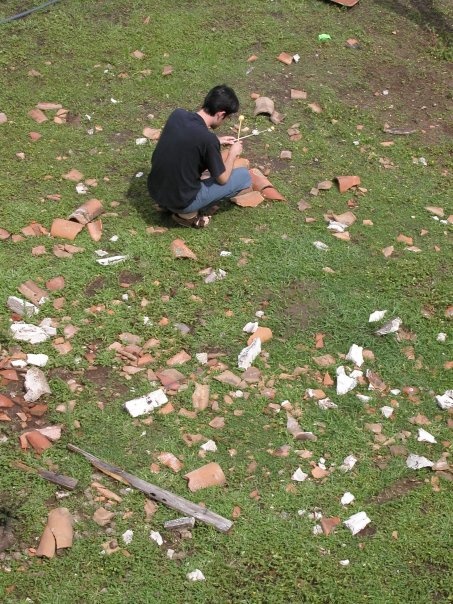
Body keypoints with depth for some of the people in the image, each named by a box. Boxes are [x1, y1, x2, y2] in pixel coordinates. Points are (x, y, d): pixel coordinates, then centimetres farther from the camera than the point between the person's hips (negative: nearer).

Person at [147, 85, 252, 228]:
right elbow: (222, 179, -9)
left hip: (155, 191, 7)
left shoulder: (177, 114, -6)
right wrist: (233, 153, 8)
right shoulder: (208, 140, -25)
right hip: (182, 201, -7)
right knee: (244, 176, 5)